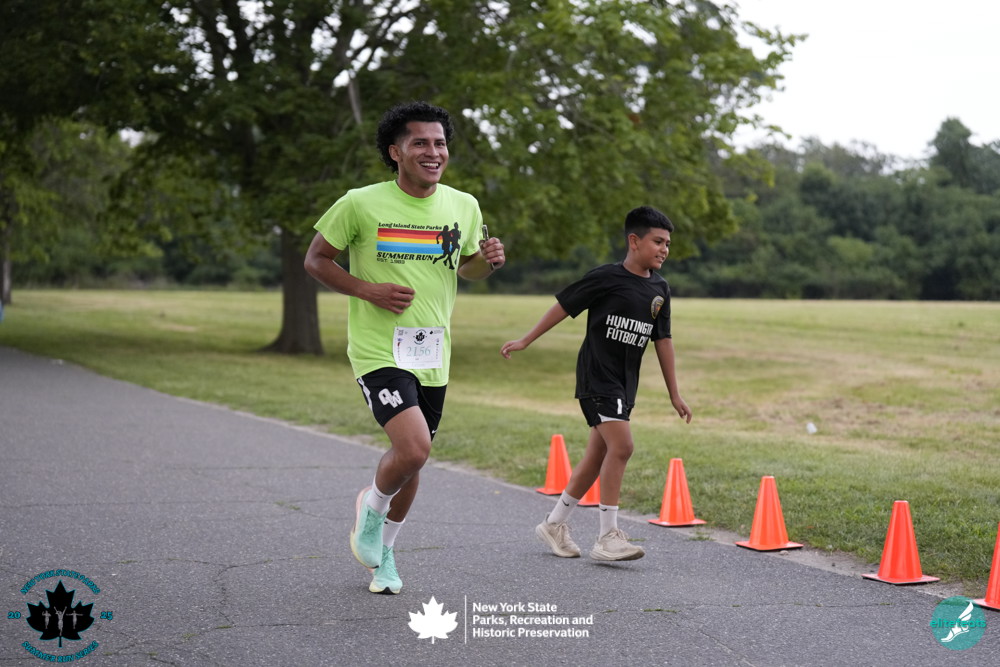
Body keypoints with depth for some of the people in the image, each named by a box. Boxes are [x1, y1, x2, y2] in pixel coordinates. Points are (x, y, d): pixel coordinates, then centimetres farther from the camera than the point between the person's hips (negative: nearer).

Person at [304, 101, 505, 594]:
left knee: (410, 458, 15)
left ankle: (383, 551, 40)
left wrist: (488, 261, -5)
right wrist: (369, 290, -15)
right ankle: (371, 507, 12)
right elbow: (315, 260, 0)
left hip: (432, 355, 5)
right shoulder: (360, 204, -10)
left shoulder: (464, 206, 3)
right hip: (378, 350, -5)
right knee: (415, 449, -22)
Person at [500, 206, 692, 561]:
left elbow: (663, 341, 12)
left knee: (597, 458, 11)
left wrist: (675, 394, 13)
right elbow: (563, 305, -3)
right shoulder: (606, 278, -11)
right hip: (596, 375, -7)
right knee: (621, 446, -18)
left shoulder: (659, 289, 7)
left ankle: (554, 523, 25)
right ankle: (607, 537, -12)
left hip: (625, 384, 7)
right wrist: (526, 340, 0)